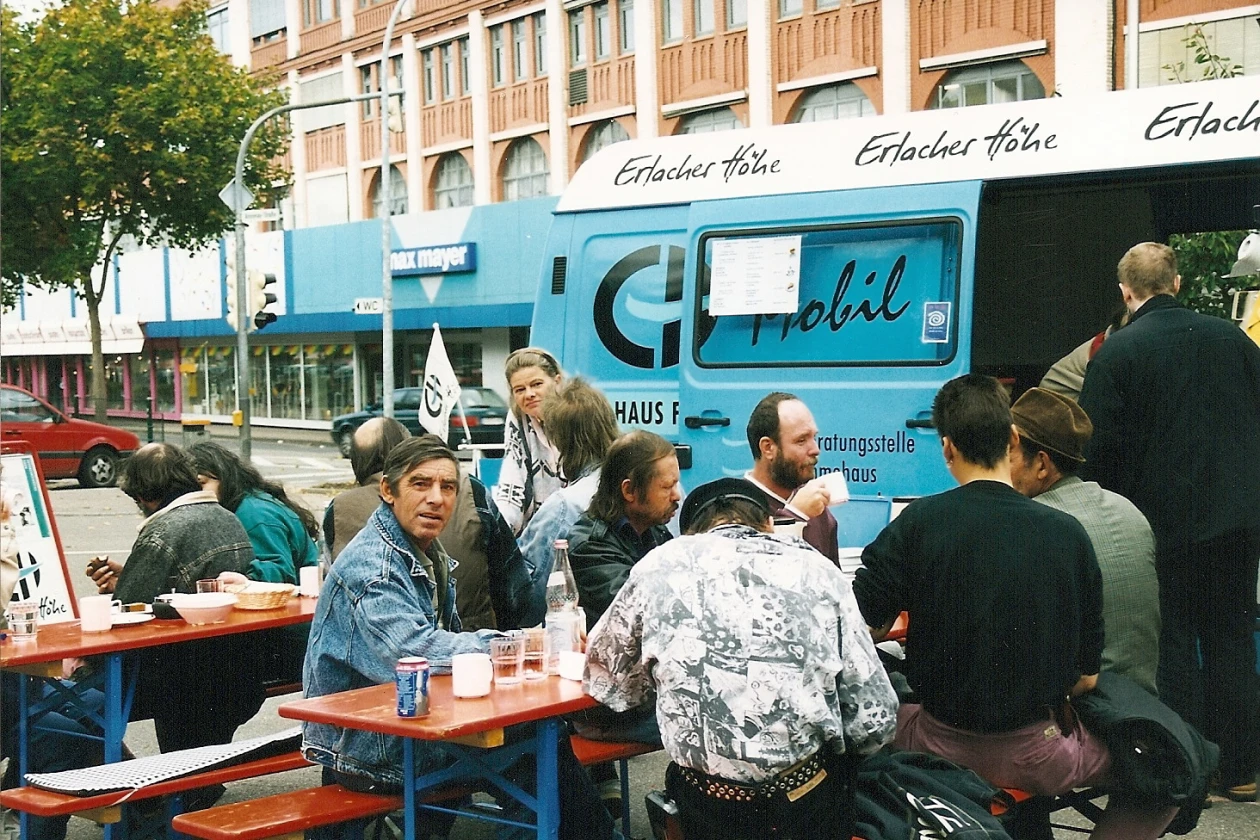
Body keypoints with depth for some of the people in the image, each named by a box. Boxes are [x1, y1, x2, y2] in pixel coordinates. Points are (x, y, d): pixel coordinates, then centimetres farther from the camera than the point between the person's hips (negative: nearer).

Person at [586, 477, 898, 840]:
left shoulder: (661, 565, 3)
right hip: (810, 803, 1)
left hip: (708, 809, 0)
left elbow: (604, 677, 17)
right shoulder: (816, 568, 4)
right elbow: (874, 721, 2)